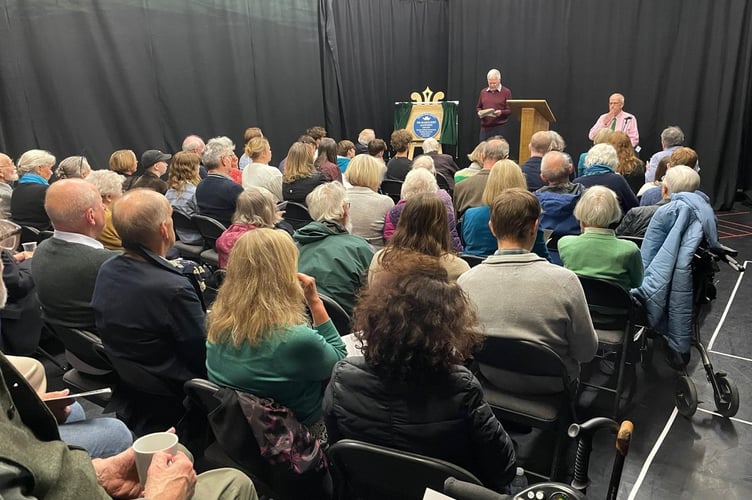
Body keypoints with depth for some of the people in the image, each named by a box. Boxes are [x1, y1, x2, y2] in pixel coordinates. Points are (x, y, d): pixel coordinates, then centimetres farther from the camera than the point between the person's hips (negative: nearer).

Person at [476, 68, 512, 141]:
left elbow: (510, 110, -1)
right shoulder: (483, 92, 13)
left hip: (499, 127, -3)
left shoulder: (506, 92, 1)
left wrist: (501, 112, -20)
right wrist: (479, 112, -2)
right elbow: (478, 107, 20)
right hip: (485, 127, 4)